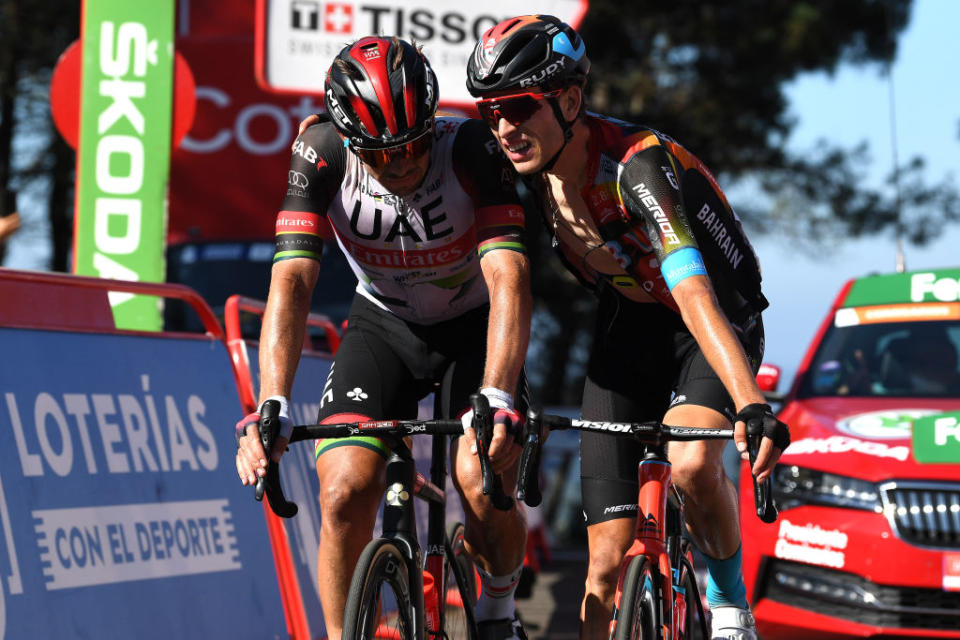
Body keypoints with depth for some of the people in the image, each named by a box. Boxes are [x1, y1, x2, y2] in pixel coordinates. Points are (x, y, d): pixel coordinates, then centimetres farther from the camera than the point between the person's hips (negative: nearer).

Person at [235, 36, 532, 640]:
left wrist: (497, 400, -52)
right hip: (382, 324, 2)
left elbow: (509, 281, -38)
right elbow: (291, 283, -31)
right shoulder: (322, 156, -25)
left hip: (474, 324, -1)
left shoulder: (472, 150, -29)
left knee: (485, 487, -22)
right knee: (345, 491, -20)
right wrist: (269, 410, -44)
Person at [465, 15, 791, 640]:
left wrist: (751, 404, -58)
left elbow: (693, 294, -46)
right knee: (608, 557, -5)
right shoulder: (526, 169, -15)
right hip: (630, 322, 5)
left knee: (692, 463, -34)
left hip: (718, 321, -5)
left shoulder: (635, 164, -34)